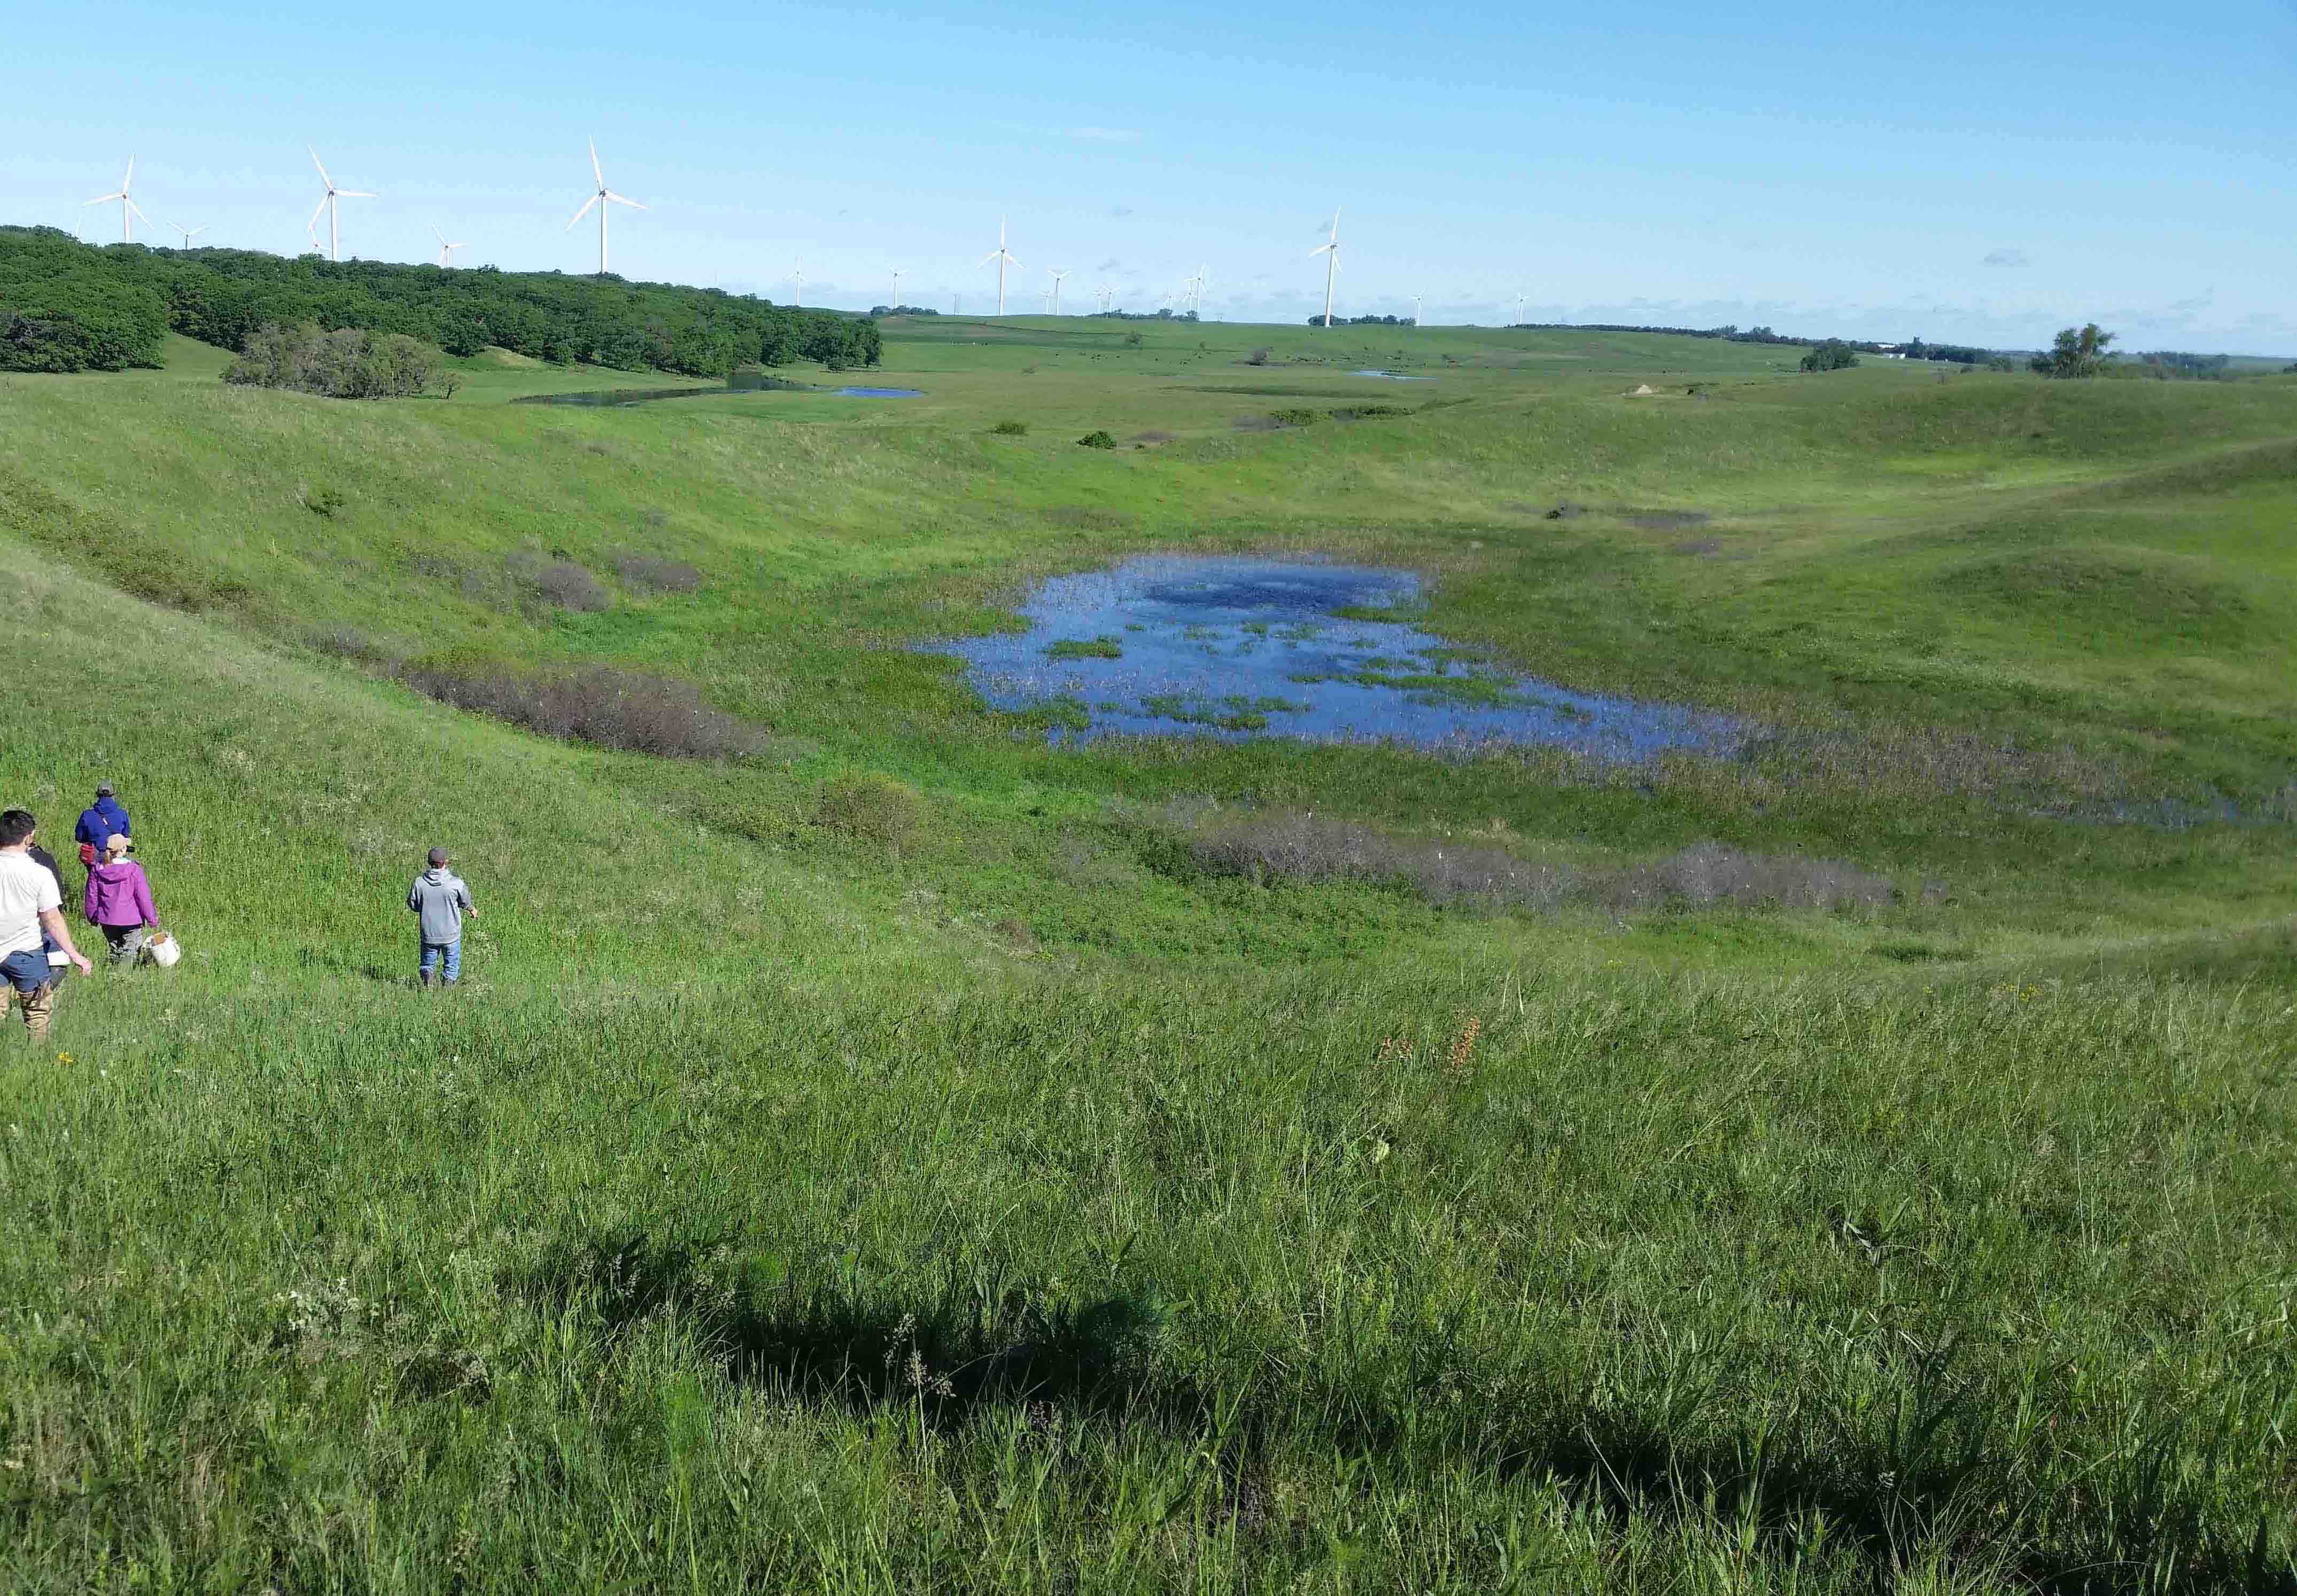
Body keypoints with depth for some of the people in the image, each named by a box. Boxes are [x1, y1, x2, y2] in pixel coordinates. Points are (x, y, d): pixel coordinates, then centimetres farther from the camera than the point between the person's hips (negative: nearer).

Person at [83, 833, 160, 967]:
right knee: (129, 953, 2)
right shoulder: (133, 869, -11)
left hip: (107, 921, 4)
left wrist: (92, 918, 21)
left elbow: (91, 897, 7)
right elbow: (143, 897, -9)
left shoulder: (97, 870, 1)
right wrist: (152, 919, -1)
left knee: (115, 951, 19)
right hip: (131, 920, -4)